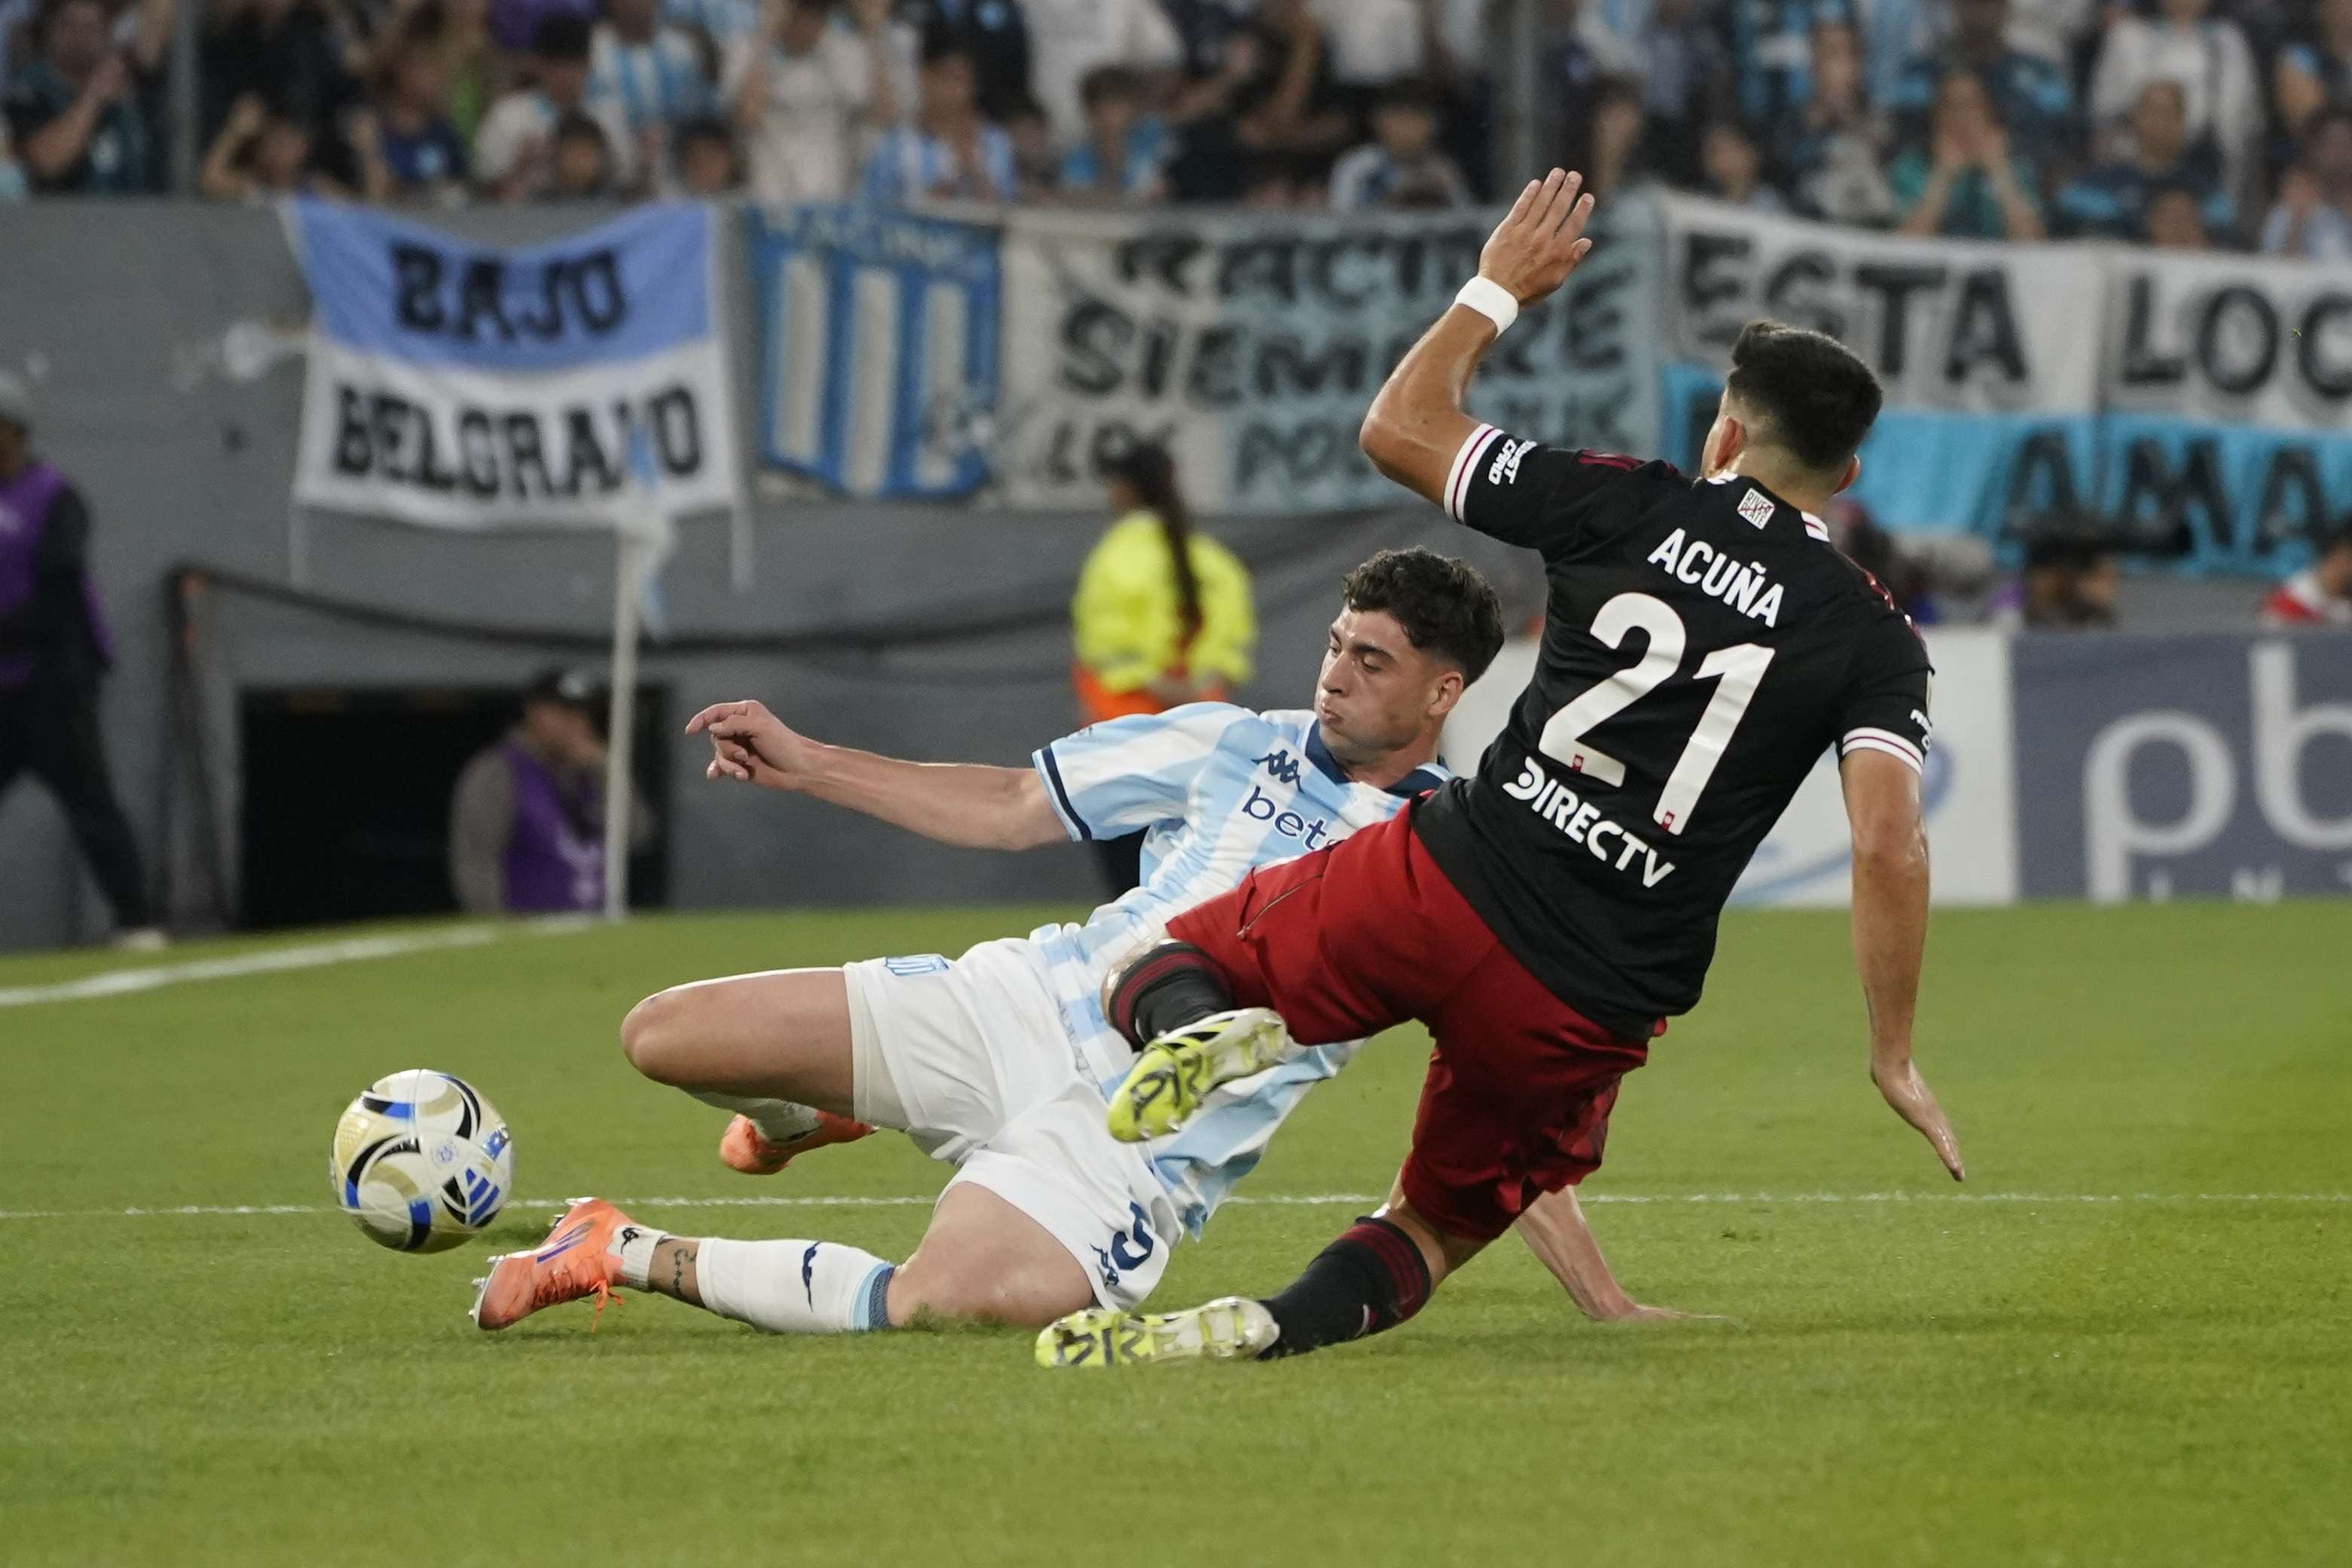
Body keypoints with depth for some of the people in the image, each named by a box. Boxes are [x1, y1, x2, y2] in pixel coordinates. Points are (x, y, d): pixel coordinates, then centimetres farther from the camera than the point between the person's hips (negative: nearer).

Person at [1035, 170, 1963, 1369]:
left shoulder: (1630, 508, 3)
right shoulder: (1872, 639, 3)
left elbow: (1399, 428, 11)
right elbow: (1889, 843, -9)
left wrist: (1498, 290, 24)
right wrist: (1895, 1057, -1)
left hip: (1446, 882, -1)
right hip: (1591, 1006, 1)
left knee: (1153, 971, 18)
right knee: (1440, 1225, 22)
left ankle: (1204, 1030, -21)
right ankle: (1272, 1328, -12)